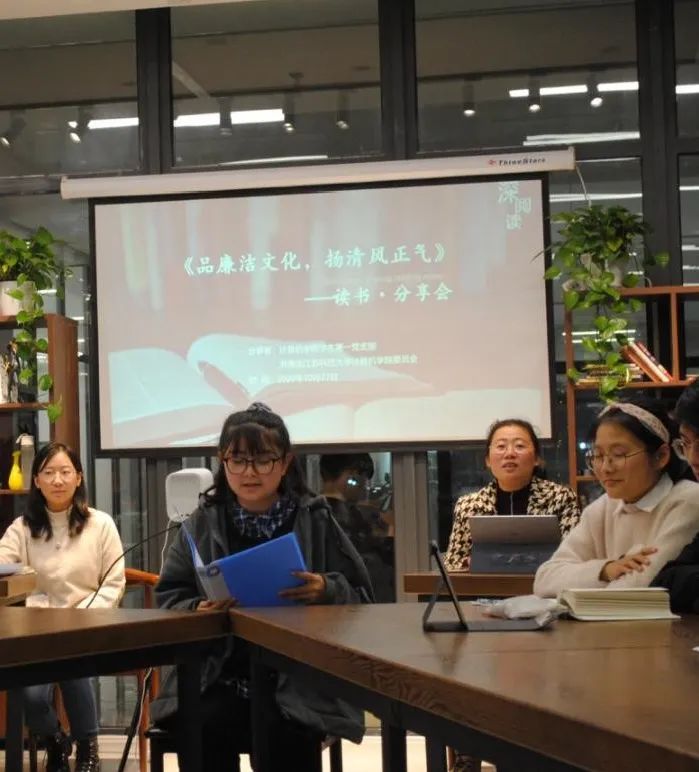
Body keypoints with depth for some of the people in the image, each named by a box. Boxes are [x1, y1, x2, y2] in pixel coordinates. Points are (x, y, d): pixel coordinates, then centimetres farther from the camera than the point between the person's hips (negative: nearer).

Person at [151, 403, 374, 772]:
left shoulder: (316, 520, 5)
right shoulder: (202, 524, 9)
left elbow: (361, 594, 6)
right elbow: (168, 598, 10)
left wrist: (326, 591, -16)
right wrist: (198, 610, -13)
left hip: (300, 676, -1)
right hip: (220, 674, 2)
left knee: (286, 735, -32)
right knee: (204, 729, -30)